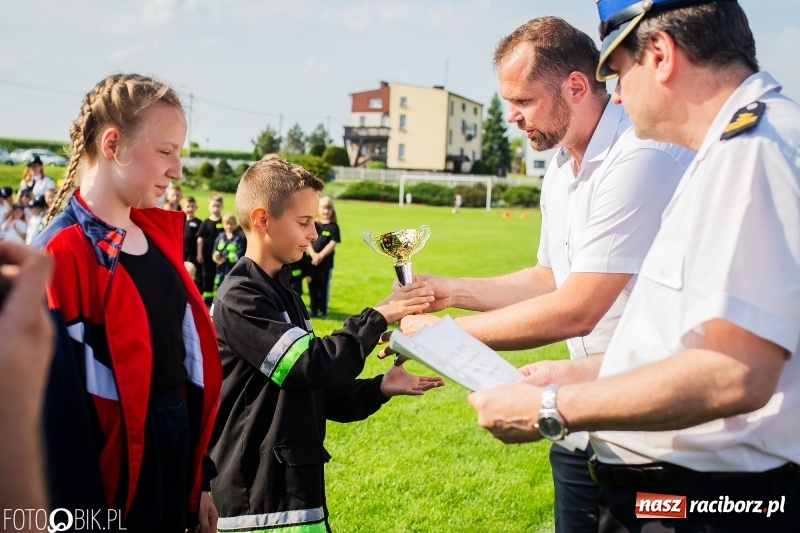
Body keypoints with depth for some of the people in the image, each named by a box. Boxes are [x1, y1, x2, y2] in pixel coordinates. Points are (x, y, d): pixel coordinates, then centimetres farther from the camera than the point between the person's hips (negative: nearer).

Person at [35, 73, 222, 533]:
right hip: (110, 482, -7)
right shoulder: (62, 255, -17)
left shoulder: (158, 234, 6)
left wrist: (200, 479, 13)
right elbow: (58, 408, -18)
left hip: (175, 461, 7)